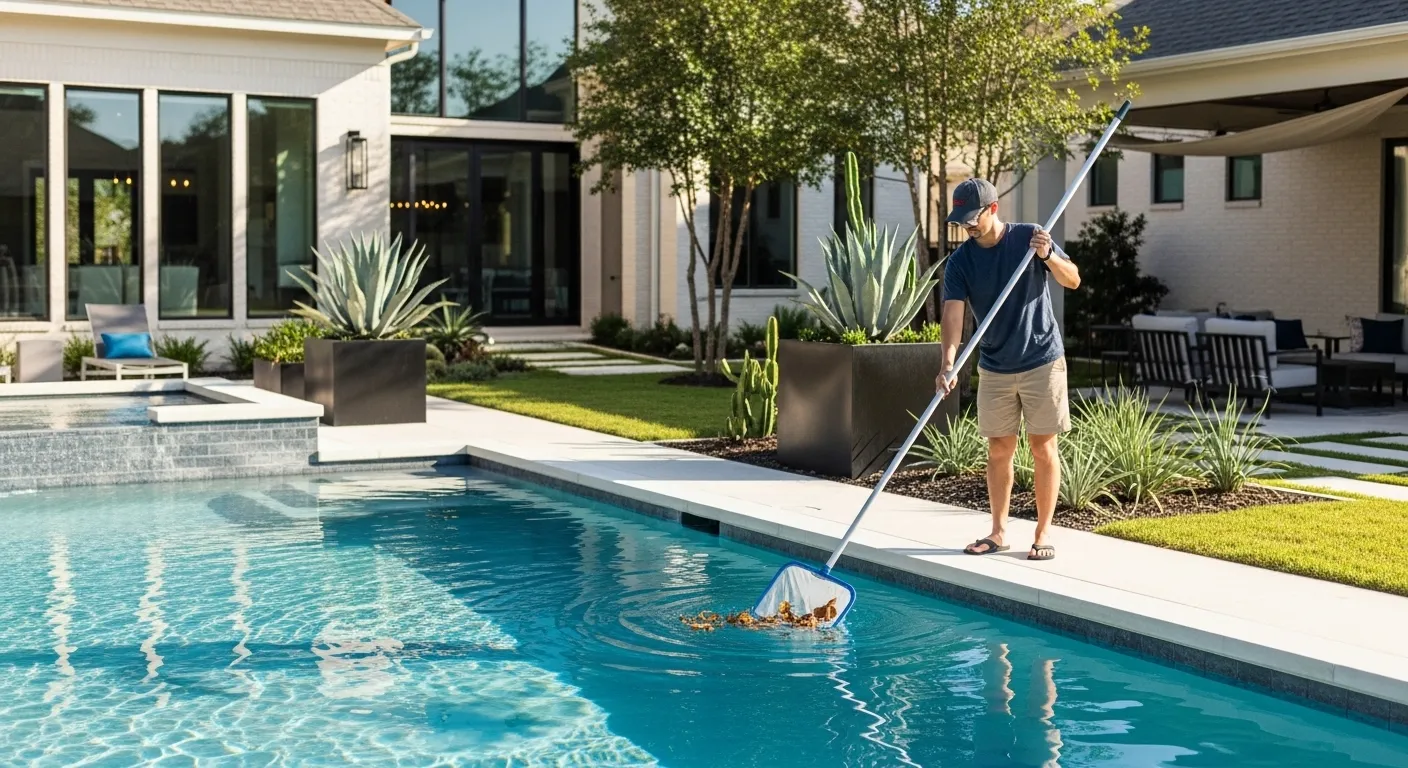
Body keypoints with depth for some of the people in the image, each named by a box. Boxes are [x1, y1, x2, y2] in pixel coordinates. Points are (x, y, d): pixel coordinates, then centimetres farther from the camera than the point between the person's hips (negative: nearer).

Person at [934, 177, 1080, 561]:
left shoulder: (1029, 237, -7)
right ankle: (998, 532, 18)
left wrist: (1048, 256, -26)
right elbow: (953, 313, -16)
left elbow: (1073, 280, -6)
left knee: (1043, 448, 0)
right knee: (999, 450, 8)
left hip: (1042, 361, -2)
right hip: (994, 368, 3)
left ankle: (1043, 533, 8)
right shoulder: (960, 262, -5)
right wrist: (948, 363, -31)